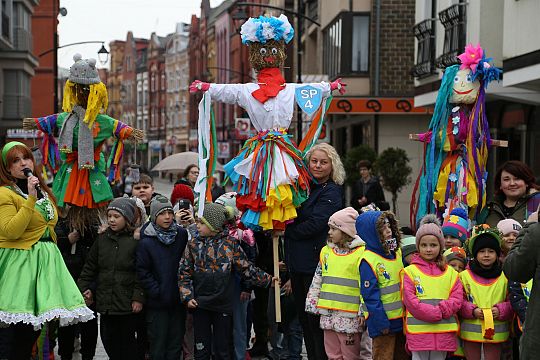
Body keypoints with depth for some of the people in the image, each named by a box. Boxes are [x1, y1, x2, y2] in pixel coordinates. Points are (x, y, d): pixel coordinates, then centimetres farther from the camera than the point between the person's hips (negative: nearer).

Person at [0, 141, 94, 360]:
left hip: (46, 259, 7)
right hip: (20, 261, -7)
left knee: (37, 324, 4)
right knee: (22, 326, -11)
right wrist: (31, 199, -20)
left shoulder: (44, 191, 17)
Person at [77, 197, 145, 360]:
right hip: (105, 302, 5)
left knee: (126, 343, 5)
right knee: (108, 341, 11)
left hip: (127, 303, -5)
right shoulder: (102, 239, 9)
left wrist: (138, 298, -13)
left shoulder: (136, 241, -8)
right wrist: (85, 288, 7)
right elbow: (90, 267, 15)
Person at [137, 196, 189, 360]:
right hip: (157, 303, -3)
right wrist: (157, 292, -13)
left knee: (176, 343, 12)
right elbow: (143, 272, -9)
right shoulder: (146, 243, -9)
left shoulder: (182, 235, 0)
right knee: (158, 346, 5)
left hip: (178, 300, 3)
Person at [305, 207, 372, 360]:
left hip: (350, 317, -6)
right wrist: (312, 304, 14)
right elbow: (317, 280, 18)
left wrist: (364, 311, -13)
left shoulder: (361, 253, -8)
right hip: (328, 314, 6)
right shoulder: (326, 251, 12)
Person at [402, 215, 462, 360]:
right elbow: (410, 301, -8)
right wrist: (436, 313, -15)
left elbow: (457, 299, 4)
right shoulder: (410, 271, 1)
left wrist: (441, 310, -15)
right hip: (418, 330, -3)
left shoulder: (450, 272, 12)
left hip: (444, 331, 3)